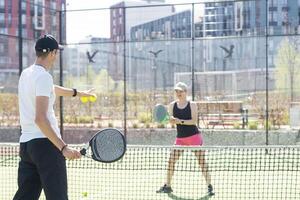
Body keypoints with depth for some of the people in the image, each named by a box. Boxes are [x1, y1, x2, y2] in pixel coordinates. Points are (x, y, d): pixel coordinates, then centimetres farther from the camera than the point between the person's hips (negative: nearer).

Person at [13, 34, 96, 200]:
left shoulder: (26, 74, 14)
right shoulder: (43, 76, -13)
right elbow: (40, 119, -23)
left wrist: (78, 93, 47)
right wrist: (63, 148, -25)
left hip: (25, 143, 9)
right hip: (46, 142, -9)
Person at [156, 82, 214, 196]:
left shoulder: (192, 105, -4)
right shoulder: (172, 105, 5)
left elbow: (194, 121, -14)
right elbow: (171, 121, 1)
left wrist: (181, 121, -26)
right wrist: (172, 120, -22)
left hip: (194, 136, -3)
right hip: (180, 138, 3)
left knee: (202, 161, -6)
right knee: (171, 161, -2)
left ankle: (209, 186, -1)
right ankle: (167, 186, 11)